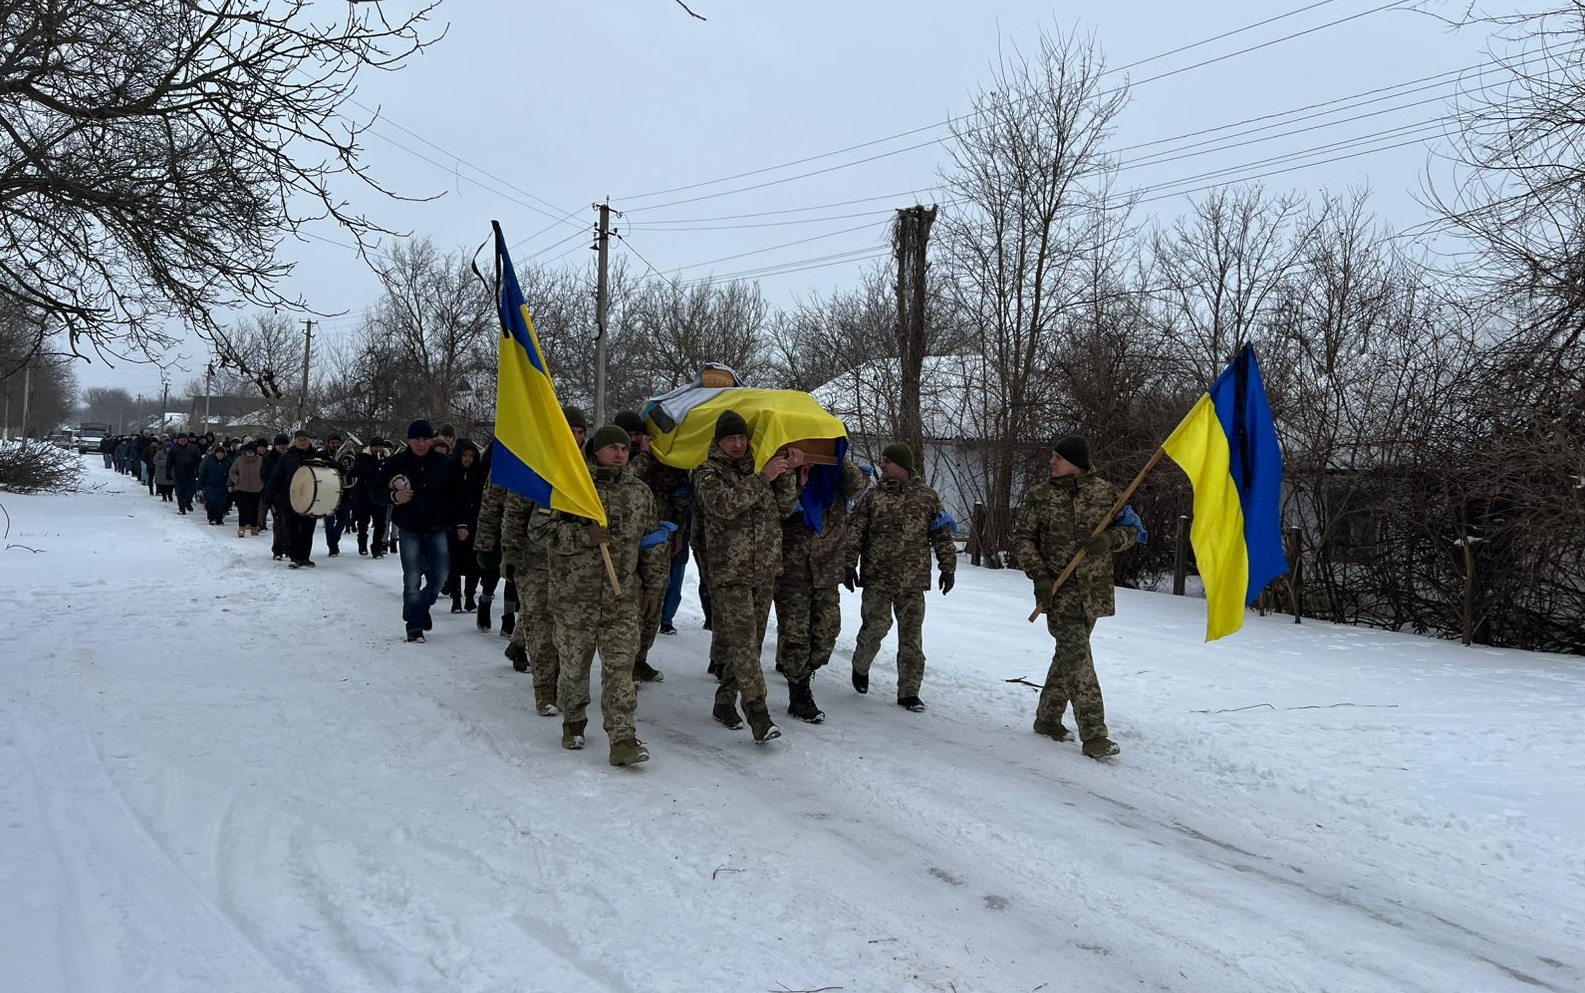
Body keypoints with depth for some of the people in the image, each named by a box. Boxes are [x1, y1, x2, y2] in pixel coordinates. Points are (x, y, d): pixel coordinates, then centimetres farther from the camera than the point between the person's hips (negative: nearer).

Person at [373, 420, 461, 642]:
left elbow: (456, 497, 9)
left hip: (437, 530, 2)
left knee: (439, 576, -2)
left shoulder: (445, 464, 2)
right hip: (409, 531, -1)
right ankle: (414, 624, 5)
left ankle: (421, 608, 25)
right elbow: (377, 493, 2)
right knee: (412, 579, -5)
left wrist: (460, 524, 3)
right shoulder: (396, 463, -2)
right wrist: (394, 496, -18)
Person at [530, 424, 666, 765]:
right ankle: (573, 722, 32)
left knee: (620, 667, -4)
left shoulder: (639, 493, 10)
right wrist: (585, 536, -19)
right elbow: (541, 529, -7)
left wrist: (653, 585, 18)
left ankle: (623, 739, -5)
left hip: (623, 599, 2)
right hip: (574, 597, -2)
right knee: (573, 665, 10)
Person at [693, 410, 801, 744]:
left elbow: (784, 507, 10)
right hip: (730, 574, -6)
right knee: (743, 643, -13)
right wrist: (762, 478, -22)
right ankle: (758, 715, -17)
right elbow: (723, 503, -22)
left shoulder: (758, 467, 14)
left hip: (765, 572, 6)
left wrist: (787, 473, -4)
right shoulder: (708, 473, -2)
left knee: (749, 642, 11)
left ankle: (725, 702, 24)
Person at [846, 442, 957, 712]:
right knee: (875, 627, -7)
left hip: (913, 580, 1)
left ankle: (908, 691, 14)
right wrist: (850, 565, -2)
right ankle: (860, 667, 23)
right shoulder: (872, 495, 3)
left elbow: (942, 536, 7)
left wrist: (948, 568, 4)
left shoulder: (927, 496, 4)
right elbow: (855, 532, 2)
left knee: (911, 636, 4)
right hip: (877, 578, -1)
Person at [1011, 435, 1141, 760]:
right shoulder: (1039, 496, 1)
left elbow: (1131, 530, 9)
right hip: (1059, 590, -2)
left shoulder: (1105, 492, 2)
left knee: (1069, 654, 12)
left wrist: (1109, 539, -14)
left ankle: (1047, 718, 28)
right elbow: (1022, 537, 3)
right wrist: (1039, 576, -9)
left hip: (1095, 591, 3)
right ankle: (1094, 734, -10)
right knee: (1078, 656, -11)